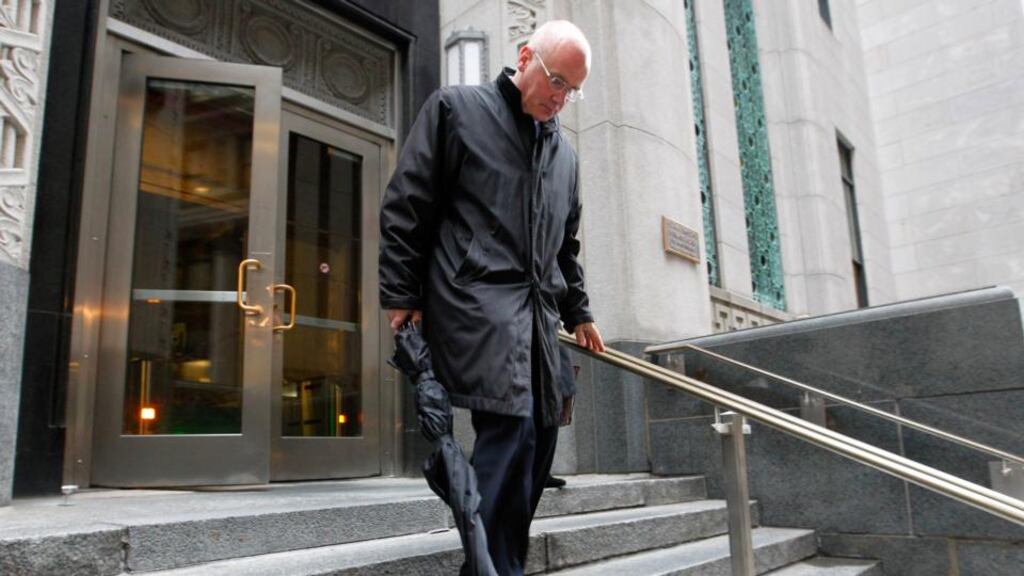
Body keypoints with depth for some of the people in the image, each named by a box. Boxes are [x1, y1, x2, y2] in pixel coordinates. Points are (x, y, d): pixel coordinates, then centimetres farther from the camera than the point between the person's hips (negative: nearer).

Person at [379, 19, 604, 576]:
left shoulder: (564, 153, 24)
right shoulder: (455, 108, 6)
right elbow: (405, 208, 0)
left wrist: (577, 312, 25)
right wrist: (401, 296, -6)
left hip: (538, 309, 7)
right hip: (476, 298, -7)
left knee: (540, 434, 3)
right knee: (510, 426, -20)